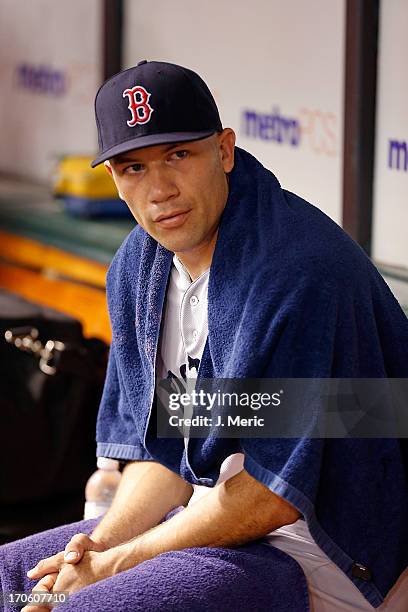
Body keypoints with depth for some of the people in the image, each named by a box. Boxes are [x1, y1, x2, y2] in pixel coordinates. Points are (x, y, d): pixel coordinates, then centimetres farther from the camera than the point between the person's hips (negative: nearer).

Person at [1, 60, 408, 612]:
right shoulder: (138, 266, 5)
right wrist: (99, 544, -9)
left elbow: (272, 496, -23)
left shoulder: (298, 270, -23)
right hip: (209, 515, 9)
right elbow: (162, 450, 9)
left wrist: (113, 565, -16)